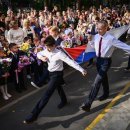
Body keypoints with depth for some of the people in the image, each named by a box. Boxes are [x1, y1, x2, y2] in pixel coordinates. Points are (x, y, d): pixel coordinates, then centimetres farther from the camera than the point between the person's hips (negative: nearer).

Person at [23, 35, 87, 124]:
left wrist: (82, 70, -31)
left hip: (57, 74, -8)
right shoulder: (46, 51, -6)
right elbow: (39, 53, 12)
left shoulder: (59, 53, -26)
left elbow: (71, 62, -28)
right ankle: (64, 101, 59)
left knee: (47, 94, -11)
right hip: (51, 73, 8)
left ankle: (34, 115, -10)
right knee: (58, 87, 30)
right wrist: (42, 57, -13)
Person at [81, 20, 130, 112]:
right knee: (103, 78, 26)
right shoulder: (96, 36, -4)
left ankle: (88, 104, -10)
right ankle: (106, 93, 51)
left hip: (106, 61, -6)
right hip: (98, 59, 7)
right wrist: (90, 40, -5)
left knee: (97, 82, -12)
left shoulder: (111, 39, -23)